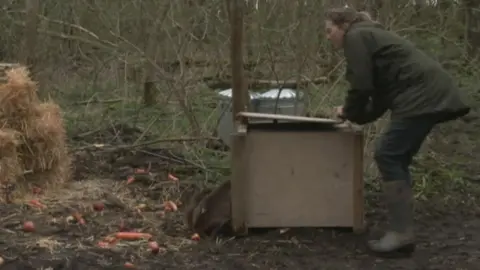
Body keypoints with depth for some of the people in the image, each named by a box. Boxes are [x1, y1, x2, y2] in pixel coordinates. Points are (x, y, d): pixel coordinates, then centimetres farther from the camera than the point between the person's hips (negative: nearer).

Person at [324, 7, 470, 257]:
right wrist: (356, 114, 19)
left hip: (422, 97, -10)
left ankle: (400, 235, -8)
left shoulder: (356, 37, -3)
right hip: (432, 94, 10)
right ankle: (402, 232, 12)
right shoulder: (371, 35, 27)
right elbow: (381, 91, 25)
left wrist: (349, 112, 8)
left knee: (387, 155, -8)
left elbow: (361, 86, -10)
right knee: (396, 157, 11)